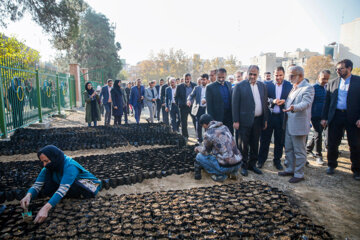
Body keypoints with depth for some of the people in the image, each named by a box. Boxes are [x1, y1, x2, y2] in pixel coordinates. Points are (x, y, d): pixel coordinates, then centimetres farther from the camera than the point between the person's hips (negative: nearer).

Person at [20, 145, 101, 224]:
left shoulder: (70, 166, -32)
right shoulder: (48, 168, -11)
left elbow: (62, 189, -43)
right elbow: (37, 185, -16)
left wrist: (45, 208, -53)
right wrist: (28, 195, -39)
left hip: (89, 186, -7)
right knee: (46, 189, -16)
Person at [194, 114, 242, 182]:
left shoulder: (208, 133, -12)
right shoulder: (224, 127, 9)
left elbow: (205, 151, 3)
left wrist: (198, 148, 25)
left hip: (226, 167, -7)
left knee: (199, 156, 6)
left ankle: (219, 175, 2)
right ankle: (233, 172, 20)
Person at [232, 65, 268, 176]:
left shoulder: (262, 86, 9)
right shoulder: (240, 86, -5)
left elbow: (265, 103, 12)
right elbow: (235, 104, -7)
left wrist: (265, 119, 9)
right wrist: (236, 121, -12)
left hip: (258, 120, 5)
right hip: (245, 120, -4)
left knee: (255, 144, 14)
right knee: (243, 144, 5)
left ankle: (252, 164, 29)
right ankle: (243, 166, 19)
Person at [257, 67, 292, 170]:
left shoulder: (289, 86, 3)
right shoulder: (268, 85, 1)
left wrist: (284, 101, -17)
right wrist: (272, 101, -21)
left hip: (281, 117, 1)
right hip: (268, 116, 0)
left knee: (279, 141, 10)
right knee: (265, 139, 8)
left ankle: (277, 160, 26)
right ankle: (261, 160, 22)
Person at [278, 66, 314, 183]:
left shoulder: (308, 88, -12)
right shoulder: (293, 88, 15)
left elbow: (306, 103, -28)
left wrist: (294, 107, -44)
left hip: (299, 124, -9)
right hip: (289, 124, 9)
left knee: (299, 151, 3)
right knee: (288, 149, 17)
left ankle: (299, 174, 15)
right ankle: (290, 169, 31)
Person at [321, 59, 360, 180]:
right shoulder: (332, 83, 9)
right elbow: (327, 101, 10)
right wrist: (324, 117, 4)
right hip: (335, 116, 2)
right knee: (332, 143, 8)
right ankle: (331, 165, 25)